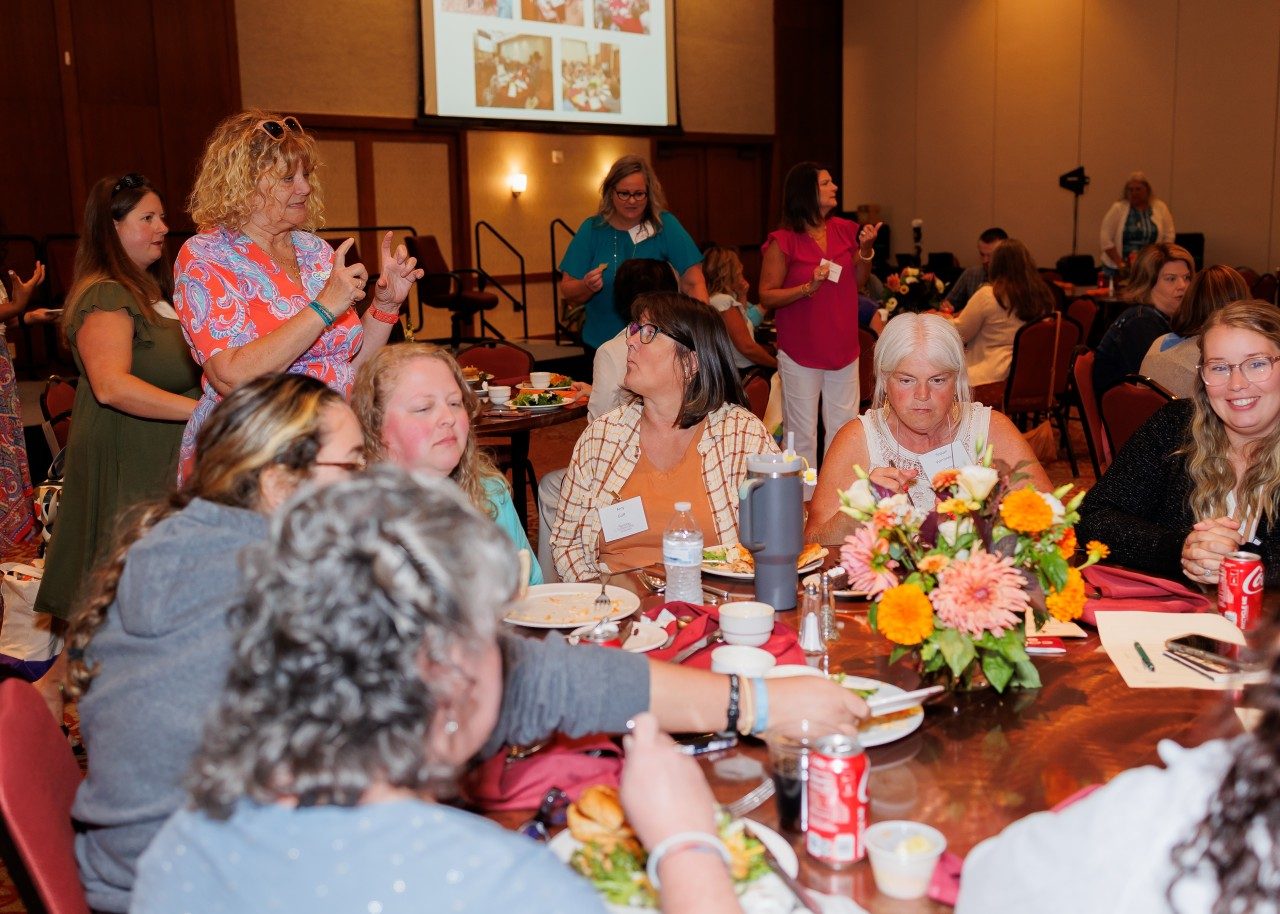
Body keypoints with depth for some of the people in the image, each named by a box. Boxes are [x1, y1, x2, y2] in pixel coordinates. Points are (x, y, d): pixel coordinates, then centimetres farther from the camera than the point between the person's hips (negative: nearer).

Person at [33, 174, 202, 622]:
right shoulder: (105, 295, -13)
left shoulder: (150, 289, 18)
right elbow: (111, 385, -28)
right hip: (126, 463, -9)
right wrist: (203, 410, -29)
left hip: (166, 458, 9)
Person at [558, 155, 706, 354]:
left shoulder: (665, 225, -6)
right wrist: (587, 286, -22)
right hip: (601, 345, 1)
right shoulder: (592, 229, -2)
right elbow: (568, 293, -1)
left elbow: (693, 283, -10)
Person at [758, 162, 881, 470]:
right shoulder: (783, 241, -11)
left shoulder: (845, 230, 6)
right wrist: (809, 287, -22)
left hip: (843, 349, 5)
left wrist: (866, 250, 0)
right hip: (800, 352, -5)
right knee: (802, 435, 1)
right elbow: (767, 297, -10)